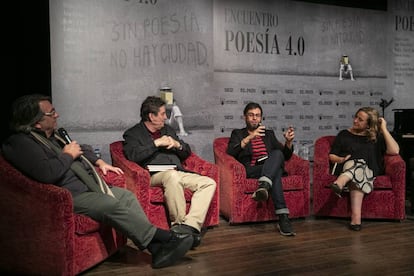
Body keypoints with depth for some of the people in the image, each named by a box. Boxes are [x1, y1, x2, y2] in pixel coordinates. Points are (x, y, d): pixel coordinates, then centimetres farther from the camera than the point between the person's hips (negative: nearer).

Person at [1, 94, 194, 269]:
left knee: (127, 196, -2)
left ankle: (157, 248, -11)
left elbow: (82, 149, 36)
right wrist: (68, 155, -11)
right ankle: (164, 238, -21)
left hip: (88, 186, 10)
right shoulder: (21, 143, -12)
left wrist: (99, 162, 20)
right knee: (112, 206, -27)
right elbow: (47, 173, -29)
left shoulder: (53, 135, 18)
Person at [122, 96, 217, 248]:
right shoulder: (133, 133, 8)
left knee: (209, 183, -17)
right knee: (172, 175, -40)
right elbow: (133, 155, -13)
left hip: (179, 173, 6)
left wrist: (177, 144, 4)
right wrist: (156, 143, -9)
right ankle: (179, 223, -28)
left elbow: (187, 152, 27)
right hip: (155, 176, -6)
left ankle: (190, 224, -30)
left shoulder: (167, 129, 26)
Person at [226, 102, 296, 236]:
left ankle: (263, 187, -56)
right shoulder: (238, 133, 19)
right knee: (276, 173, -36)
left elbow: (286, 155, 21)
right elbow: (230, 152, -4)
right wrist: (249, 137, -17)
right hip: (251, 170, -2)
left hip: (272, 168, 3)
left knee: (277, 153, -34)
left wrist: (288, 141, -1)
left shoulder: (269, 133, 29)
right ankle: (283, 218, -48)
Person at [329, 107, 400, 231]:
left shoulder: (377, 137, 16)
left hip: (368, 172, 0)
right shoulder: (344, 134, 18)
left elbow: (394, 150, -2)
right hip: (344, 167, 0)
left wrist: (383, 128, 1)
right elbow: (331, 155, 15)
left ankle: (339, 184, -67)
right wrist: (342, 159, -7)